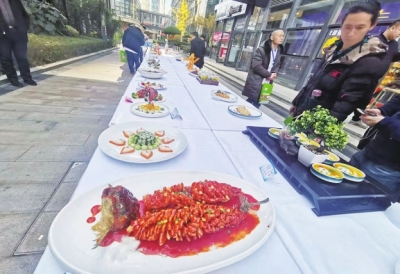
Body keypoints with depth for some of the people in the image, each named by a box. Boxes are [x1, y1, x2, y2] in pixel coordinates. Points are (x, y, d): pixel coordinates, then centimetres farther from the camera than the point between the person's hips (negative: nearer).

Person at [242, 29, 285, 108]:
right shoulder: (262, 49, -11)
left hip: (266, 83, 6)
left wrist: (274, 74, -4)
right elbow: (256, 65, -18)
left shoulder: (279, 51, 11)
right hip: (255, 83, -6)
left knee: (256, 105, 11)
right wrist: (269, 74, -14)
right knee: (250, 102, -2)